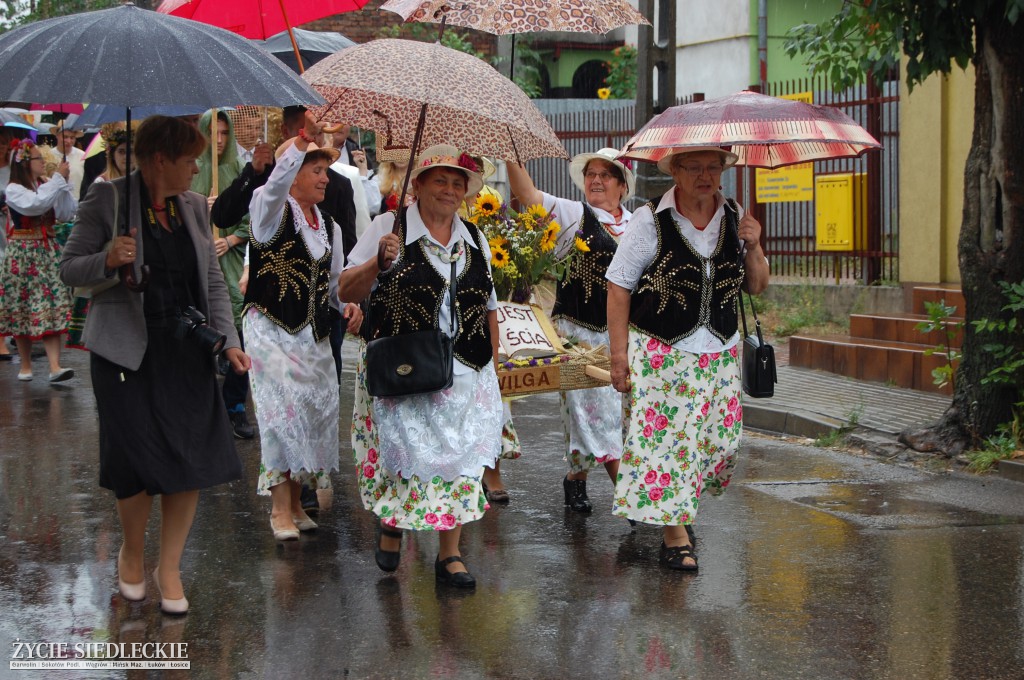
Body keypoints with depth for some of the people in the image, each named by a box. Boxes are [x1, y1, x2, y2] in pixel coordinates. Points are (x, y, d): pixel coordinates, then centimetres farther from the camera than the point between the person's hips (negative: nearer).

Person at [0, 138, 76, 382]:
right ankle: (25, 365, 18)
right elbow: (35, 204, -26)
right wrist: (58, 178, -20)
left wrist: (64, 183, -5)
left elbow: (67, 213, 3)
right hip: (22, 255, -4)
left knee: (52, 308, -6)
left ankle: (55, 366, -14)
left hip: (48, 252, 4)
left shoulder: (45, 186, 9)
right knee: (23, 309, 4)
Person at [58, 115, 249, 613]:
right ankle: (132, 554, 24)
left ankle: (170, 568, 18)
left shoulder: (194, 207, 8)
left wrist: (228, 342, -2)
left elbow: (214, 282, 11)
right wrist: (108, 260, -24)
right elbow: (69, 269, -3)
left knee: (190, 458, 1)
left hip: (187, 350, 5)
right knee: (140, 461, -4)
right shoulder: (108, 199, -6)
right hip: (128, 351, -4)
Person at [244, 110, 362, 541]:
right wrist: (303, 140, -42)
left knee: (314, 412, 4)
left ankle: (296, 501, 17)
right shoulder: (271, 211, -5)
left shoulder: (330, 227, 16)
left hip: (314, 335, 6)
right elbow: (275, 185, -29)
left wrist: (348, 306, 1)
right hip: (272, 330, -6)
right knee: (282, 411, -13)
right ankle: (280, 509, -7)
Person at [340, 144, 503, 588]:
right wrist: (378, 261, -21)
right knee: (404, 454, -3)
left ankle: (450, 554, 10)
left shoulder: (475, 240, 13)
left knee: (460, 459, 1)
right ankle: (391, 525, 26)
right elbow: (347, 291, -4)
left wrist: (494, 363, 13)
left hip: (466, 372, 4)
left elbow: (488, 306, 19)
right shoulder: (388, 227, 0)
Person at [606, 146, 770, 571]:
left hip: (718, 354, 5)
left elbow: (757, 288, 11)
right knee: (665, 439, -6)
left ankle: (680, 510, 31)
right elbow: (618, 287, -6)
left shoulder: (734, 218, 5)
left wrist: (753, 247, -8)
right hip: (661, 355, -4)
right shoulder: (651, 221, -8)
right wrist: (619, 354, -10)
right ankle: (675, 537, 4)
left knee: (720, 439, 6)